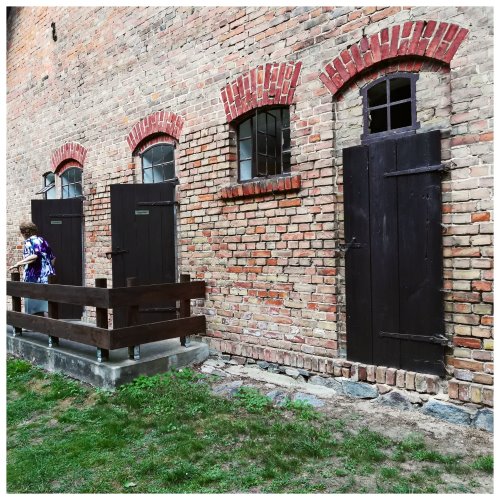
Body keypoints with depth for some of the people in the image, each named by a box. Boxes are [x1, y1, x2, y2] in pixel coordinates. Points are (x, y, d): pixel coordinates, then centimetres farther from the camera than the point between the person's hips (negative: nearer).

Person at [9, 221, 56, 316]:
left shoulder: (30, 241, -6)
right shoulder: (42, 241, 17)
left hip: (37, 279, -8)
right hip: (47, 277, 8)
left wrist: (18, 263, -21)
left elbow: (34, 256, -24)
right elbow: (53, 258, 21)